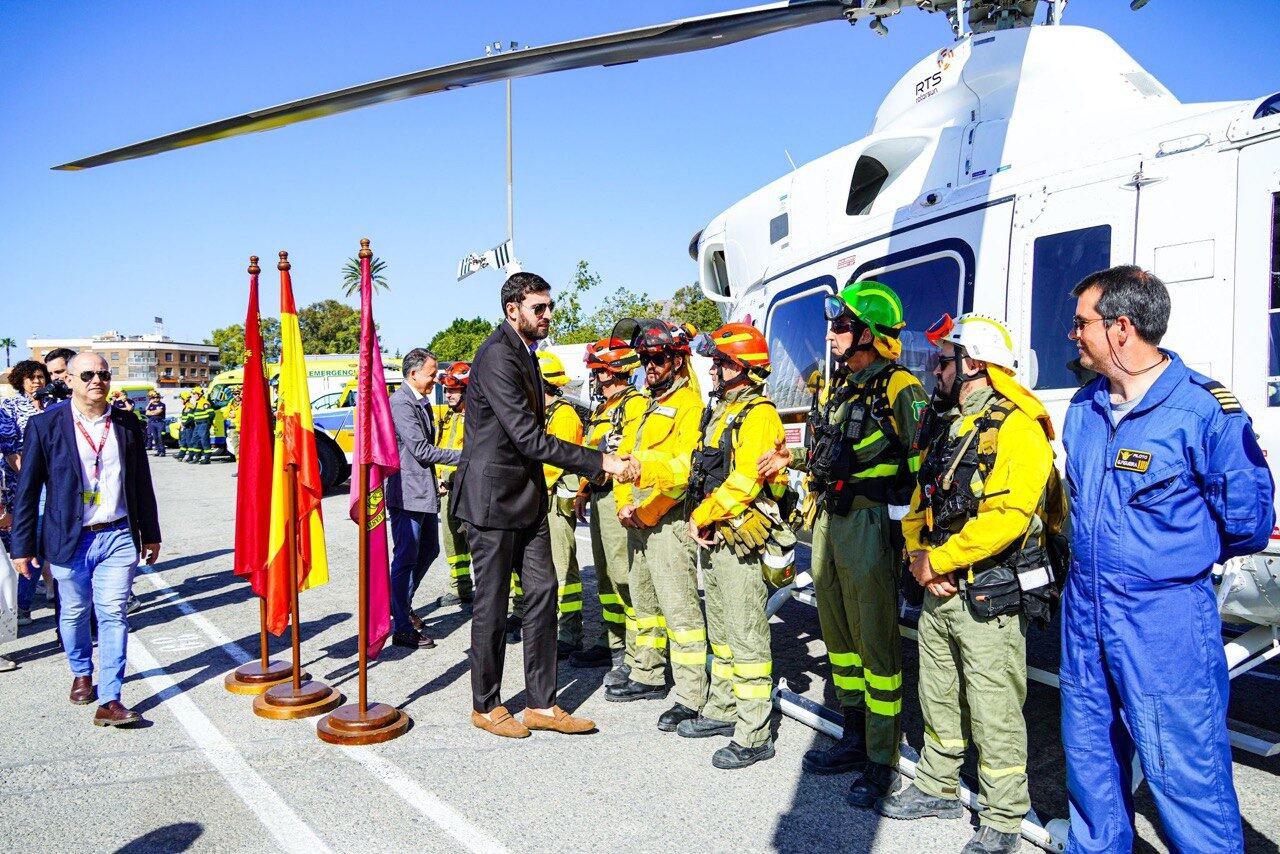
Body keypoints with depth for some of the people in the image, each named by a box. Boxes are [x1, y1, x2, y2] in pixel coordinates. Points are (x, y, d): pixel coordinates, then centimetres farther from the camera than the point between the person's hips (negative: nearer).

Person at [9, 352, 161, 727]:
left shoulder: (127, 424, 4)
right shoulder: (45, 424, -3)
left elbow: (141, 483, 11)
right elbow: (27, 490, 0)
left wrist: (150, 534, 13)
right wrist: (23, 546, -1)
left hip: (119, 537, 1)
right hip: (70, 539, 0)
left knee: (113, 615, -4)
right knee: (73, 613, 15)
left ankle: (109, 701, -1)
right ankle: (81, 673, 41)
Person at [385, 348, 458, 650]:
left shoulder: (422, 403, 15)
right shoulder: (401, 403, -16)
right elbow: (421, 450, -20)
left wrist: (436, 482, 20)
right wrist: (463, 457, -14)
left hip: (424, 492, 10)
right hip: (407, 493, -10)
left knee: (428, 550, 19)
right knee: (406, 558, -2)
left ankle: (401, 603, 36)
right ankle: (403, 629, 6)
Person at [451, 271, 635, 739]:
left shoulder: (525, 352, 13)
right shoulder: (497, 355, -19)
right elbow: (529, 437, -26)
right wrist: (600, 462, -26)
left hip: (526, 496, 9)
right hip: (492, 496, -9)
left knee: (542, 592, 7)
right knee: (492, 603, 3)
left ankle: (541, 703, 16)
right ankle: (486, 706, 20)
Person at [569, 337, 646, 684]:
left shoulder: (635, 404, -11)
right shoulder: (603, 409, 21)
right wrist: (585, 491, 21)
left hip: (619, 497, -11)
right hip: (600, 499, 11)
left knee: (625, 577, -10)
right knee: (606, 574, 16)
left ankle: (637, 657, -6)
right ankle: (613, 643, 27)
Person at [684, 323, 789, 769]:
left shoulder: (758, 414, -14)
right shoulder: (719, 410, 16)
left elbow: (744, 481, -23)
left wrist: (702, 517, -13)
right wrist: (700, 520, 4)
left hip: (742, 538, -10)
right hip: (715, 537, 10)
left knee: (746, 635, -5)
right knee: (720, 629, 19)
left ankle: (753, 736, 3)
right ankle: (723, 710, 32)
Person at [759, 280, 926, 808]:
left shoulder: (899, 389, -11)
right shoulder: (836, 388, 16)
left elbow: (919, 463, -17)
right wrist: (790, 461, 16)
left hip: (869, 521, -9)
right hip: (829, 519, 9)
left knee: (875, 640, -2)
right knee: (837, 631, 15)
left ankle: (882, 760, 10)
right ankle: (855, 738, 30)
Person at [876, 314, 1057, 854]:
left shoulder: (1016, 427, -14)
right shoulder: (944, 427, 14)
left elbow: (1007, 517, -23)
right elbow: (921, 500, 16)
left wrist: (939, 560, -17)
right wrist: (918, 554, -3)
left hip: (989, 594, -8)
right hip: (939, 590, 8)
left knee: (994, 710, 1)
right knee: (938, 697, 19)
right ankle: (937, 788, 35)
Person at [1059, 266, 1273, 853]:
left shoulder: (1204, 408, -14)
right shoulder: (1084, 407, 7)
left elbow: (1249, 520, -9)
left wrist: (1176, 555, 2)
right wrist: (1089, 559, 12)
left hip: (1165, 618, -7)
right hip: (1084, 609, 7)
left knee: (1183, 769, 2)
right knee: (1090, 754, 19)